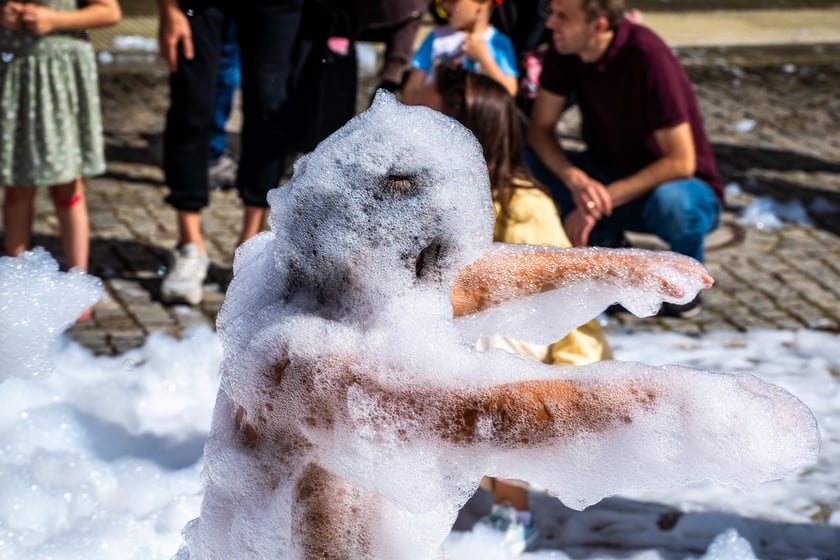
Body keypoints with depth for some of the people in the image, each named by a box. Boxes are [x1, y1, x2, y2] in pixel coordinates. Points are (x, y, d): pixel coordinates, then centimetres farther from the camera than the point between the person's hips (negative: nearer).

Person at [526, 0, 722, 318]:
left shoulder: (647, 56, -28)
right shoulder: (564, 49, -11)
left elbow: (681, 162, -27)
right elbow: (539, 129, -8)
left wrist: (603, 199, -29)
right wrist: (576, 180, -27)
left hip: (683, 187, -5)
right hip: (611, 176, 5)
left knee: (669, 202, -40)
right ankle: (603, 242, 1)